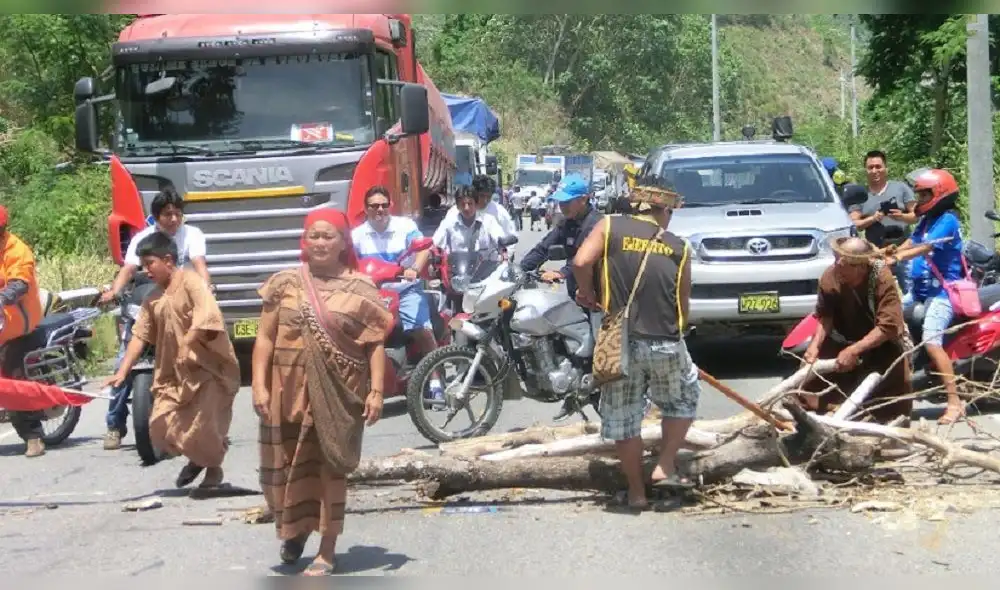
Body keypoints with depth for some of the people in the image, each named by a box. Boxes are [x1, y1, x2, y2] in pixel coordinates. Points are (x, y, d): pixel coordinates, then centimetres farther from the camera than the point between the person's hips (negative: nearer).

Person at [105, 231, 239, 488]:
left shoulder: (191, 282, -11)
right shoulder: (153, 298, 12)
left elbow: (207, 319, -24)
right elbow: (140, 335, 7)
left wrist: (186, 345, -22)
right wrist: (122, 372, -1)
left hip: (207, 369, -7)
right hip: (173, 373, 7)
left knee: (202, 428, -11)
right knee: (160, 427, -1)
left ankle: (214, 467, 20)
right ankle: (197, 458, 26)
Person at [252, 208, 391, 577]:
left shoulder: (360, 288, 0)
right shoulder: (285, 283, 4)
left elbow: (376, 343, -1)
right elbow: (265, 338, 3)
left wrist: (376, 390, -9)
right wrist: (259, 384, -6)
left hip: (338, 393, -2)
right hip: (289, 391, 2)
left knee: (330, 468, 4)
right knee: (285, 467, 8)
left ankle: (326, 551, 13)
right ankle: (294, 528, 37)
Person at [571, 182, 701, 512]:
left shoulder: (610, 226, 4)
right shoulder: (679, 247, 9)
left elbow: (581, 262, -11)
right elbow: (683, 301, 11)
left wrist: (587, 294, 6)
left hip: (621, 342, -1)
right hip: (666, 344, 1)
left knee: (623, 418, 14)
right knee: (684, 399, 27)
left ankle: (636, 492, 20)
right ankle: (665, 468, 20)